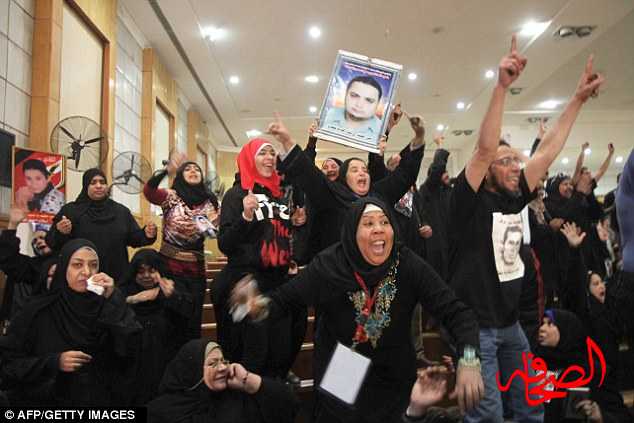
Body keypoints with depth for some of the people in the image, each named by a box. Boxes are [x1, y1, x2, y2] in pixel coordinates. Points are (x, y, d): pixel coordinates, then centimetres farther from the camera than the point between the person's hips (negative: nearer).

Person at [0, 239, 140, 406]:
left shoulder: (107, 305, 3)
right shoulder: (39, 310, -1)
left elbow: (131, 350, -9)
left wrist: (113, 300, -15)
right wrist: (54, 363, -13)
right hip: (48, 400, -1)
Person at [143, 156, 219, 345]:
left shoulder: (208, 202, 7)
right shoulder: (171, 197, -1)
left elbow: (214, 231, 2)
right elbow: (148, 191, -21)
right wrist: (167, 170, -37)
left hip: (195, 269, 3)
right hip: (169, 266, -3)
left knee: (193, 320, 10)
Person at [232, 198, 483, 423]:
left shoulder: (409, 266, -19)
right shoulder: (328, 265, -20)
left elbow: (456, 312, -21)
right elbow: (284, 299, -9)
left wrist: (469, 361, -38)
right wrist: (260, 307, -32)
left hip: (392, 384, 1)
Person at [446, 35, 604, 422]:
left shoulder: (514, 199, 6)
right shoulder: (470, 199, -12)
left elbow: (549, 151, 8)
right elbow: (485, 148, -27)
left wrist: (579, 99, 9)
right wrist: (502, 86, -31)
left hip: (510, 322, 8)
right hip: (473, 324, -7)